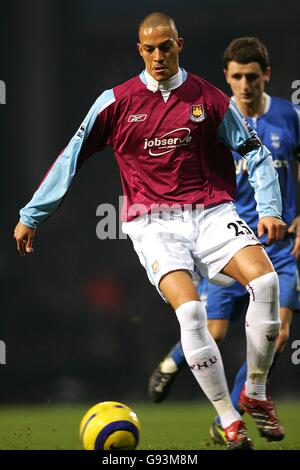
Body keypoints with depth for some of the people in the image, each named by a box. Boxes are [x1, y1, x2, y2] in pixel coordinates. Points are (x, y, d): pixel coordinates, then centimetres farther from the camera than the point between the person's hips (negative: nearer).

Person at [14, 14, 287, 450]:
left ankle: (255, 392, -7)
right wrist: (31, 216, 13)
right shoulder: (116, 101, 4)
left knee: (265, 280, -25)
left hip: (210, 211, 2)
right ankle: (229, 422, -17)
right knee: (189, 309, -27)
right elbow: (71, 159, 11)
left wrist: (269, 209, -1)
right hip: (153, 221, -1)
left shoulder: (209, 98, 6)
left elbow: (256, 153, 13)